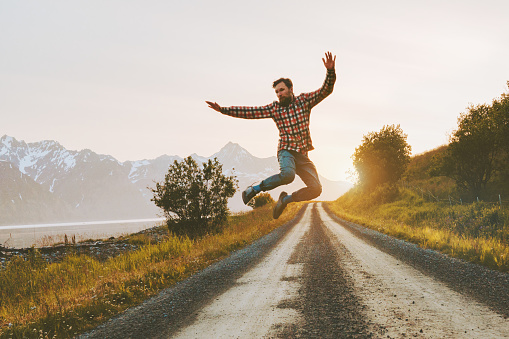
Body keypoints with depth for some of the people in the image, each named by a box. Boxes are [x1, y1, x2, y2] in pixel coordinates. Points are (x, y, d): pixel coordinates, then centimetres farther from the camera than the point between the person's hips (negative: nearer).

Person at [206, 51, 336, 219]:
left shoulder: (304, 100, 8)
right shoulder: (274, 108, 7)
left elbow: (326, 90, -2)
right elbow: (249, 112, 6)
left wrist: (330, 71, -20)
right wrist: (222, 109, 1)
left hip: (303, 155, 3)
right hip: (286, 150, -3)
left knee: (316, 189, -11)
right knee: (288, 174, -36)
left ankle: (286, 199, 13)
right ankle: (254, 189, -15)